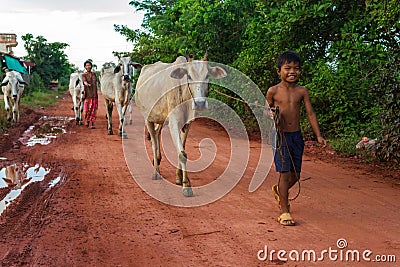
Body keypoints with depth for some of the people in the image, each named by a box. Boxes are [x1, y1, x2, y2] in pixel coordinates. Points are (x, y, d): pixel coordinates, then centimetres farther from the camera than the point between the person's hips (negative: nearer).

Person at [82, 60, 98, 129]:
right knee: (86, 109, -7)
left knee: (93, 109, 0)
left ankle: (92, 123, 5)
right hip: (87, 94, -3)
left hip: (94, 95, 3)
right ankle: (87, 120, 21)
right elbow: (84, 81, -19)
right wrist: (87, 84, -41)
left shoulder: (94, 74, 12)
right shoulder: (84, 75, 0)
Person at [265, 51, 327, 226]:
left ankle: (279, 190, 42)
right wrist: (271, 113, -14)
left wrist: (318, 135, 0)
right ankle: (284, 211, 1)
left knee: (295, 175, 10)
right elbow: (267, 109, 10)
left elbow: (310, 114, 5)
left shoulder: (301, 91, 3)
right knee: (285, 173, -8)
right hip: (280, 136, -3)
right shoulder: (273, 91, -3)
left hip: (296, 136, 4)